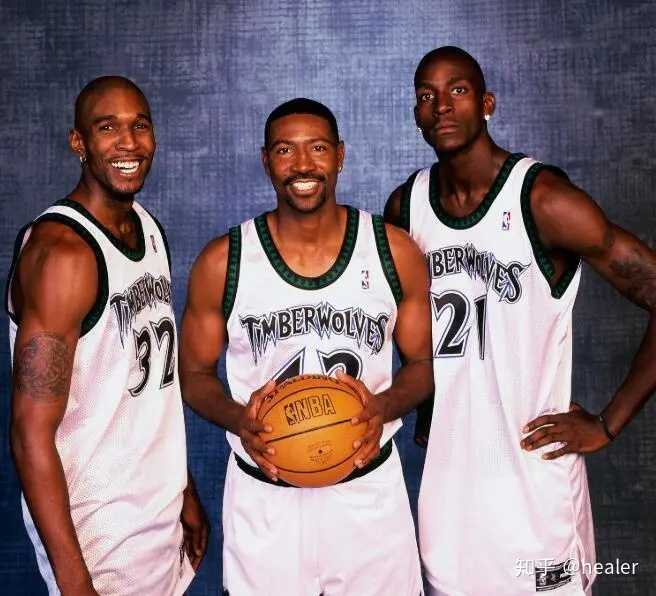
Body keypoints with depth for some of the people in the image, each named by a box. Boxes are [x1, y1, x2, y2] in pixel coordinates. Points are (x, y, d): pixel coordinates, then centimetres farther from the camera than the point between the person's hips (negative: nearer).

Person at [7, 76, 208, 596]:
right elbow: (32, 433, -22)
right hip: (100, 534, -7)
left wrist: (184, 491, 13)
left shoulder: (150, 227, 4)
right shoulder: (61, 251, -21)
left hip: (163, 516, 8)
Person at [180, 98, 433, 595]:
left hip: (369, 489, 1)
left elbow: (422, 363, 3)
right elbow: (195, 375, 2)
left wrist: (385, 407, -17)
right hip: (263, 497, 0)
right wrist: (237, 418, -18)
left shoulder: (395, 251, -6)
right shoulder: (222, 263, -8)